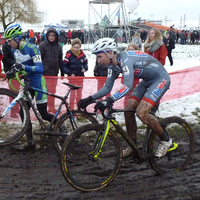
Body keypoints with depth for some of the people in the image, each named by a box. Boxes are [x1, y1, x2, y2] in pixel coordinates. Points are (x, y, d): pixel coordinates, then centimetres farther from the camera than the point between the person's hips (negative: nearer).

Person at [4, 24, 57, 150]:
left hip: (38, 83, -7)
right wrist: (13, 70, -3)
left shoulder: (32, 48, -19)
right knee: (24, 113, 2)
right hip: (27, 84, 7)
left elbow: (40, 69, -27)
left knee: (43, 114, -3)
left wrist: (24, 67, -40)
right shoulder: (14, 50, 4)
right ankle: (30, 142, 11)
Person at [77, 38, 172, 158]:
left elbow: (128, 85, -42)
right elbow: (107, 87, 3)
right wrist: (89, 99, -9)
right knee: (128, 110, 0)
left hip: (161, 79, -9)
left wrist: (109, 100, -52)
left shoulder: (125, 59, -29)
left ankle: (166, 141, 0)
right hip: (148, 80, 9)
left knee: (141, 113, -21)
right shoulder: (113, 65, -1)